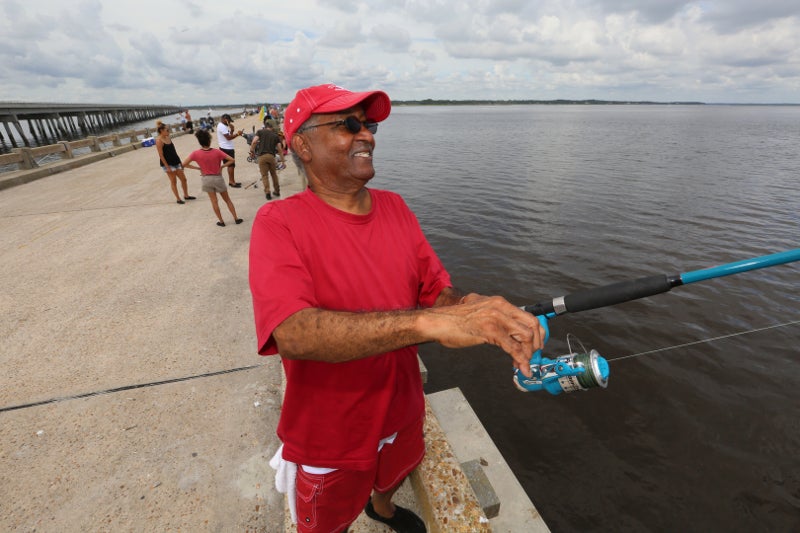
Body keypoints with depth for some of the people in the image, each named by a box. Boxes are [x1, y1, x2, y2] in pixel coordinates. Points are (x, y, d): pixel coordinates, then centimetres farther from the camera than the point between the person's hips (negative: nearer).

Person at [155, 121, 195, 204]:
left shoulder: (168, 138, 9)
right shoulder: (159, 141, -14)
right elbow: (161, 155, -16)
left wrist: (179, 161, 17)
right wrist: (167, 167, -19)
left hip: (175, 162, 7)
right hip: (168, 164, -7)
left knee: (183, 179, 9)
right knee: (173, 182, 1)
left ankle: (186, 195, 23)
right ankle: (178, 199, 10)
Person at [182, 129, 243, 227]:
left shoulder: (196, 154, -12)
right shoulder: (217, 152, -15)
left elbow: (184, 164, -7)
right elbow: (231, 160, -16)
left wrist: (198, 168, 1)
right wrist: (221, 166, -9)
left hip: (206, 179, 1)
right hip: (218, 178, -1)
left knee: (214, 201, 13)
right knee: (227, 199, 13)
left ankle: (221, 221, 18)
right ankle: (236, 219, 16)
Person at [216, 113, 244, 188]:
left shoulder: (223, 126, 17)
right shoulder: (222, 126, -15)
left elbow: (229, 136, 16)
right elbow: (228, 137, -22)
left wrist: (232, 130, 2)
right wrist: (238, 133, -20)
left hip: (227, 148, 11)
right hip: (227, 149, -11)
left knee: (230, 165, 14)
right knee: (231, 165, -7)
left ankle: (231, 181, 20)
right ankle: (232, 181, -4)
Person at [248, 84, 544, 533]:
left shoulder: (395, 207, -5)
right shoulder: (279, 222, -23)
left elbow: (438, 290, -6)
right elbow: (292, 334, -38)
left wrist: (475, 311, -29)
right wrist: (428, 322, -48)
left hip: (402, 409, 6)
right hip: (329, 435, -5)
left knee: (394, 474, 36)